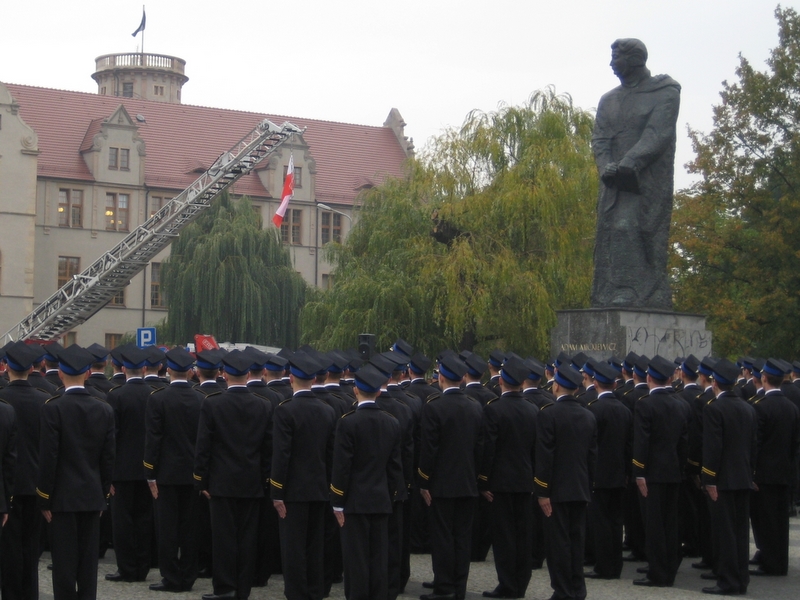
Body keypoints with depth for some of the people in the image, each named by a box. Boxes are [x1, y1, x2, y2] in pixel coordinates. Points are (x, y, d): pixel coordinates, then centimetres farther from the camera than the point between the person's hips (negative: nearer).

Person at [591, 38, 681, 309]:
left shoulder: (665, 93, 3)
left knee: (627, 229, -19)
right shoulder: (609, 100, 20)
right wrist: (607, 167, -12)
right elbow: (599, 138, 9)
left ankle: (633, 293, -24)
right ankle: (608, 298, -9)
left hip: (649, 178, -5)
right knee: (610, 232, -5)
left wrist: (630, 164, -23)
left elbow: (658, 134, -10)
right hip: (615, 182, 5)